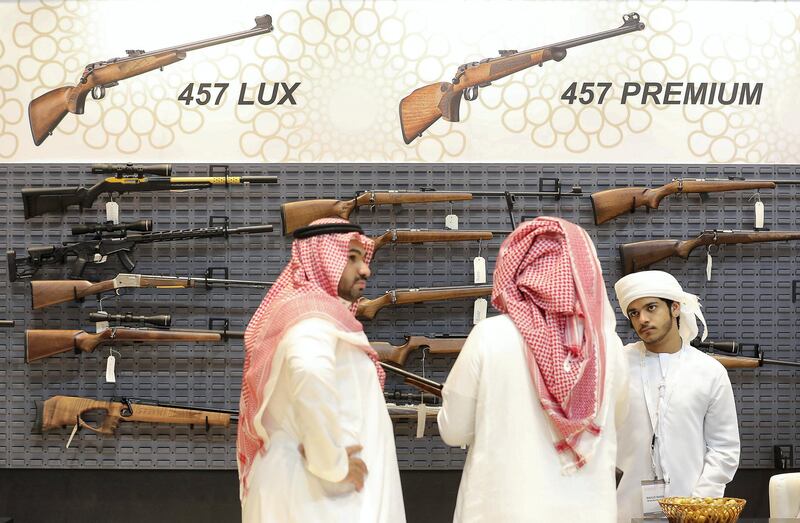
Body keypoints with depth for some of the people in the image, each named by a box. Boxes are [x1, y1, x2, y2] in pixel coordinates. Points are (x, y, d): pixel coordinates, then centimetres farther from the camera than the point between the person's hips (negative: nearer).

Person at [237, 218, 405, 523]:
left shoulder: (306, 308, 19)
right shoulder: (314, 313, -13)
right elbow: (311, 375, -34)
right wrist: (332, 465, -25)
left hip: (307, 489, 10)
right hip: (318, 496, -10)